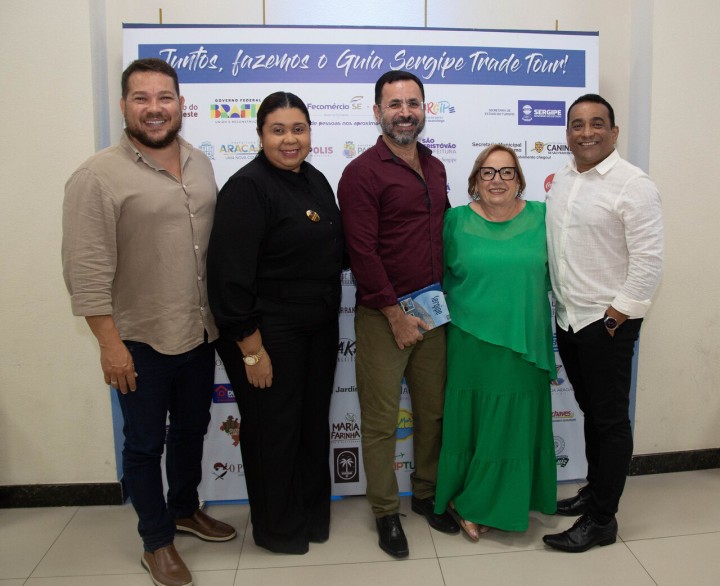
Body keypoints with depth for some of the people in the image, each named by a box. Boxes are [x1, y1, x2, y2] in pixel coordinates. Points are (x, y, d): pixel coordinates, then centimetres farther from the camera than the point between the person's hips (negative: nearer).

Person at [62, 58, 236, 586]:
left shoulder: (200, 164, 5)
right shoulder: (98, 177, -14)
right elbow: (87, 270, -16)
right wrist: (110, 343, -17)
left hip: (200, 333, 6)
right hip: (141, 342, -6)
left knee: (192, 427, 21)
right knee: (145, 443, 12)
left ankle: (185, 509, 45)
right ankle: (157, 541, 32)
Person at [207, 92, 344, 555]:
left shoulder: (316, 180, 8)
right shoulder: (247, 188, -16)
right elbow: (230, 274, -21)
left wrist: (330, 316, 12)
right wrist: (251, 349, -21)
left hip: (320, 329, 8)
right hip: (270, 333, -7)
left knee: (314, 423, 19)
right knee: (274, 429, 8)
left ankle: (313, 513, 40)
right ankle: (277, 529, 31)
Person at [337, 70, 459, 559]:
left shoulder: (435, 168, 13)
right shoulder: (363, 172, -9)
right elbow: (363, 252, -15)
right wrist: (396, 314, -14)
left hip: (434, 312, 7)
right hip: (383, 317, -6)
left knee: (434, 410, 16)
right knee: (381, 422, 5)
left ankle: (428, 493, 36)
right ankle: (386, 511, 23)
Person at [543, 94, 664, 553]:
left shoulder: (633, 185, -12)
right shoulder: (562, 180, 10)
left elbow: (649, 260, -15)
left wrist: (620, 311, -15)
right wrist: (562, 304, 12)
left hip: (607, 321, -7)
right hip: (568, 319, 7)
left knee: (611, 419, 4)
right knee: (590, 410, 19)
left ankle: (602, 520, 16)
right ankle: (594, 489, 36)